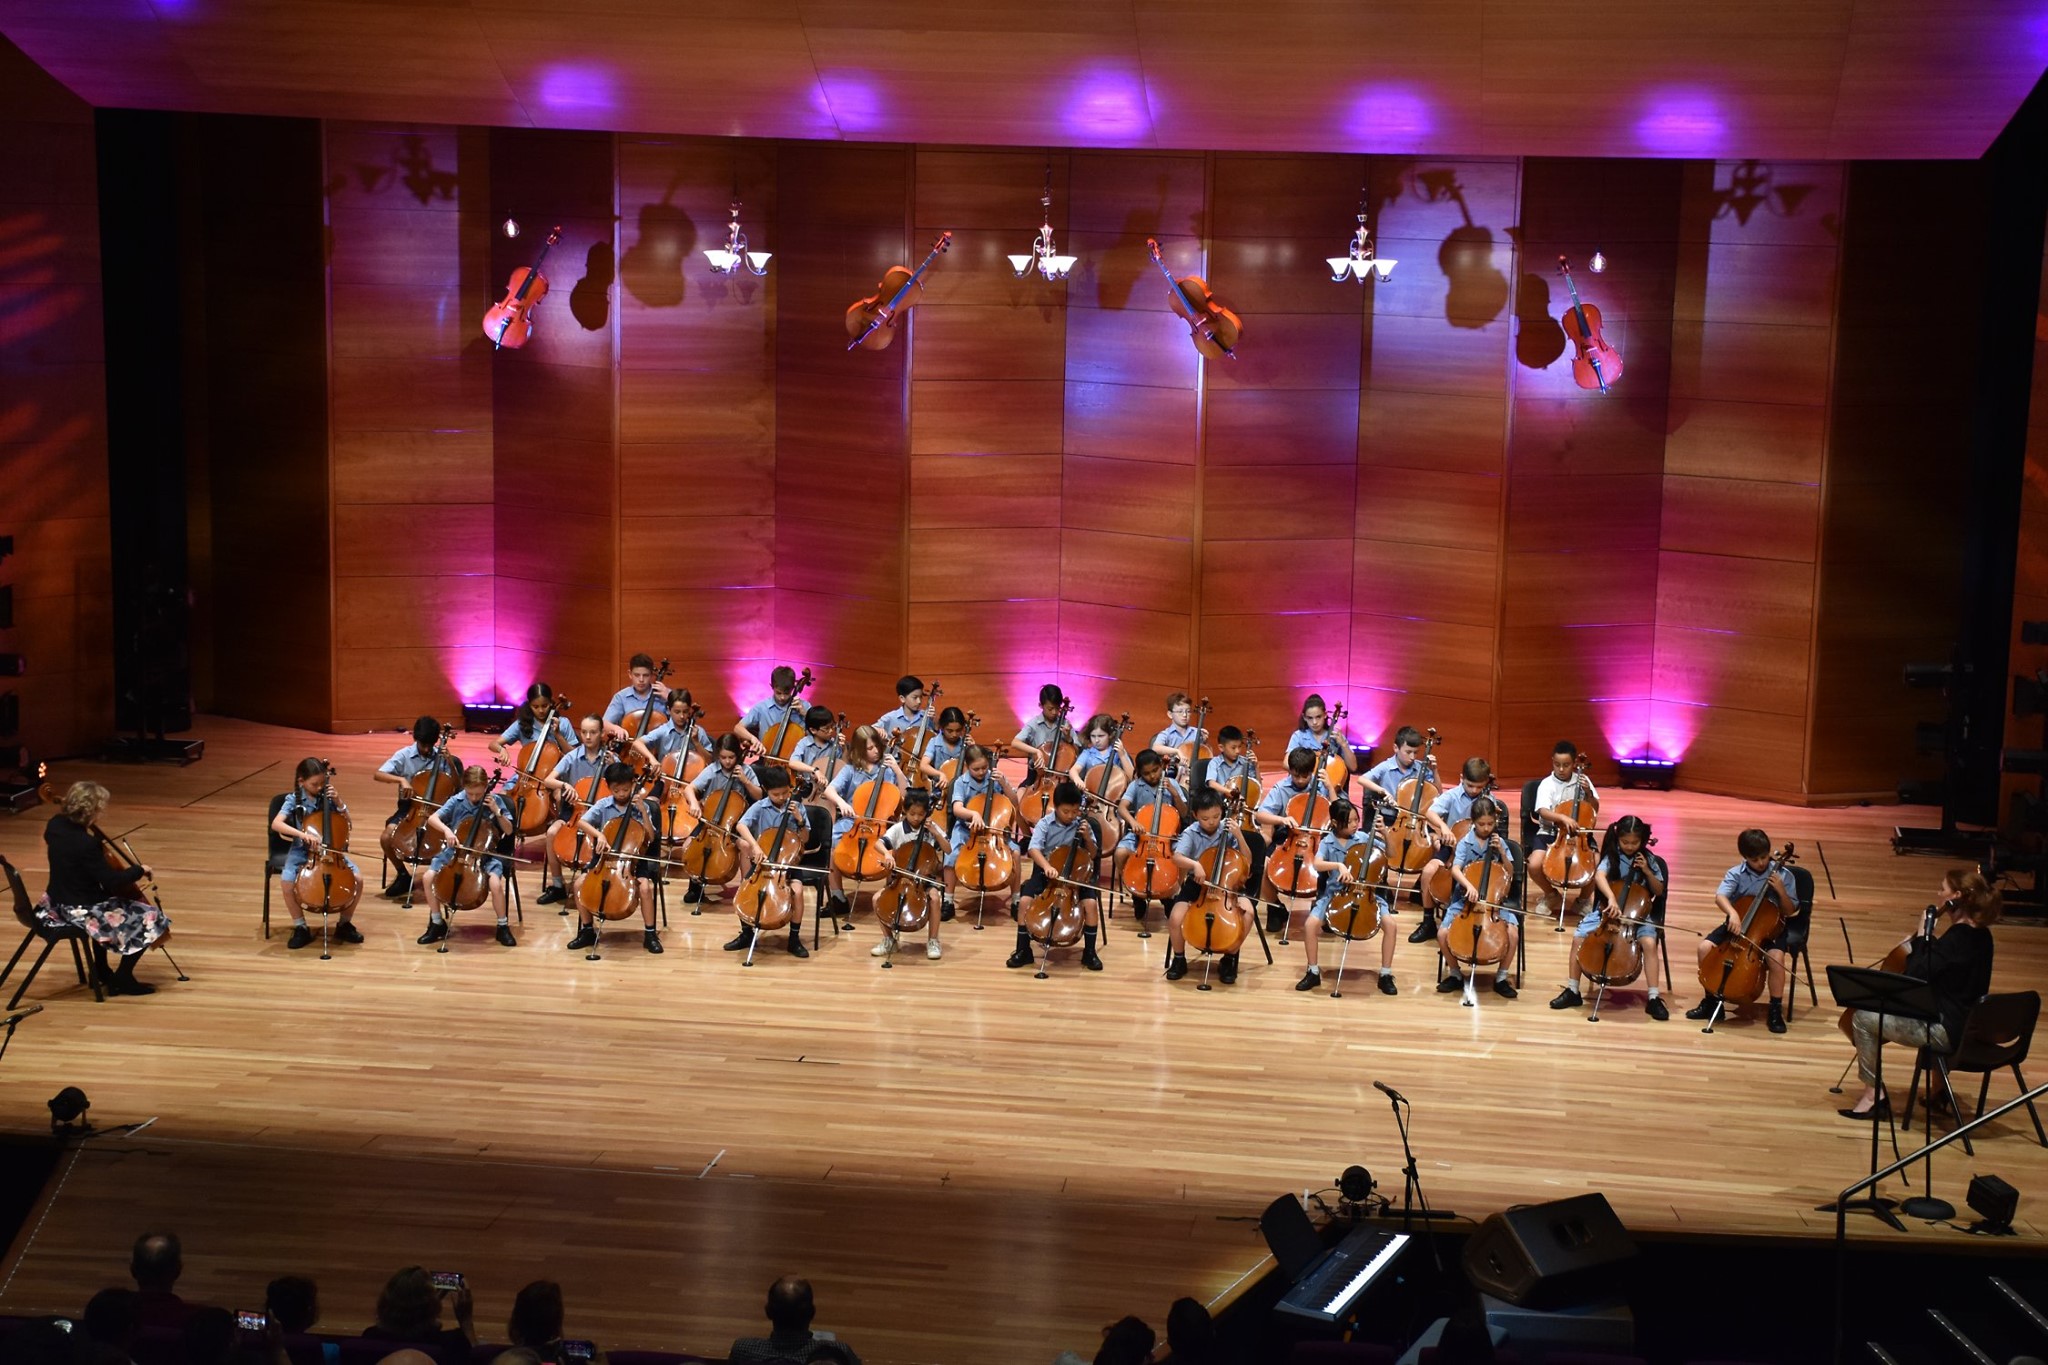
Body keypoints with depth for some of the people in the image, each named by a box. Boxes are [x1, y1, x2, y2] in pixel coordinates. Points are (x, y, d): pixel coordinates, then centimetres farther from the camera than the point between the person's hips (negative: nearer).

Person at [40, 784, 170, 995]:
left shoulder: (55, 825, -5)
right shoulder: (87, 844, -31)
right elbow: (112, 881, -27)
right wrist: (139, 870, -13)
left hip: (58, 903, 9)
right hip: (81, 911, -9)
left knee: (106, 900, 38)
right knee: (151, 918, -2)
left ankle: (101, 970, 41)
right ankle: (122, 979, 10)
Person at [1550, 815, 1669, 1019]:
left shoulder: (1648, 860, 1)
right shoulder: (1611, 857, -4)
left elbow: (1659, 891, 7)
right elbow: (1600, 876, -25)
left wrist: (1647, 872, -11)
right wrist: (1611, 898, -43)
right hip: (1607, 911, 0)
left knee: (1649, 942, -29)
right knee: (1578, 937, -19)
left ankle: (1653, 998, -22)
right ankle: (1572, 991, -6)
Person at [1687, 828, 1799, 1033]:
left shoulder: (1782, 876, -5)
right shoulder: (1736, 874, -6)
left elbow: (1790, 910, -1)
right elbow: (1720, 896, -22)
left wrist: (1781, 891, -19)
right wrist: (1732, 913, -42)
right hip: (1737, 924, 2)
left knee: (1776, 957, -32)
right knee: (1705, 947, -19)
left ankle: (1776, 1010, -12)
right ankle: (1711, 1000, 0)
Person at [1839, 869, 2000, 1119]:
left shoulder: (1956, 938, -23)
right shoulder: (1980, 935, 6)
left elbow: (1915, 975, -23)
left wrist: (1923, 935, -14)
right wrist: (1924, 940, 5)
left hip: (1946, 1030, -10)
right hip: (1966, 1025, 10)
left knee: (1863, 1017, -7)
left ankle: (1873, 1093, 3)